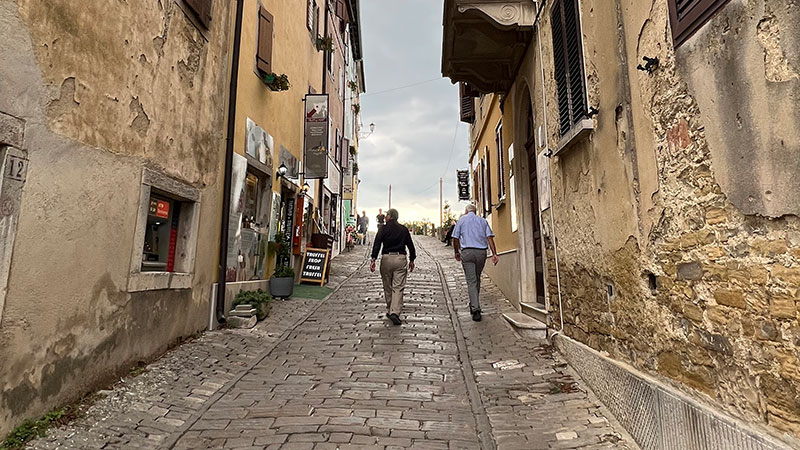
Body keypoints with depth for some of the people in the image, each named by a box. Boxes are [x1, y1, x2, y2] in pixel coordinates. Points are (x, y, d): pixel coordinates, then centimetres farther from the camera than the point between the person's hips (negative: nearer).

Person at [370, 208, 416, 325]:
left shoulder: (383, 229, 0)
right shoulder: (404, 229, 7)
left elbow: (377, 244, -10)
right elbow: (411, 246, 9)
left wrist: (373, 259, -12)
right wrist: (412, 260, 19)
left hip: (387, 258, -1)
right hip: (401, 259, 1)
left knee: (387, 287, 13)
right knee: (398, 287, -1)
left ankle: (389, 311, 24)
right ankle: (395, 312, -13)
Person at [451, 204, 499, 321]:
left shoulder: (461, 220, 9)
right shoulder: (483, 220, 14)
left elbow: (455, 238, 4)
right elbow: (489, 237, 2)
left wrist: (457, 252, 17)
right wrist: (494, 254, -4)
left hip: (467, 252, -3)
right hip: (481, 252, 3)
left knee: (471, 281, -4)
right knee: (477, 279, 19)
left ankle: (476, 309, -11)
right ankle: (474, 304, 29)